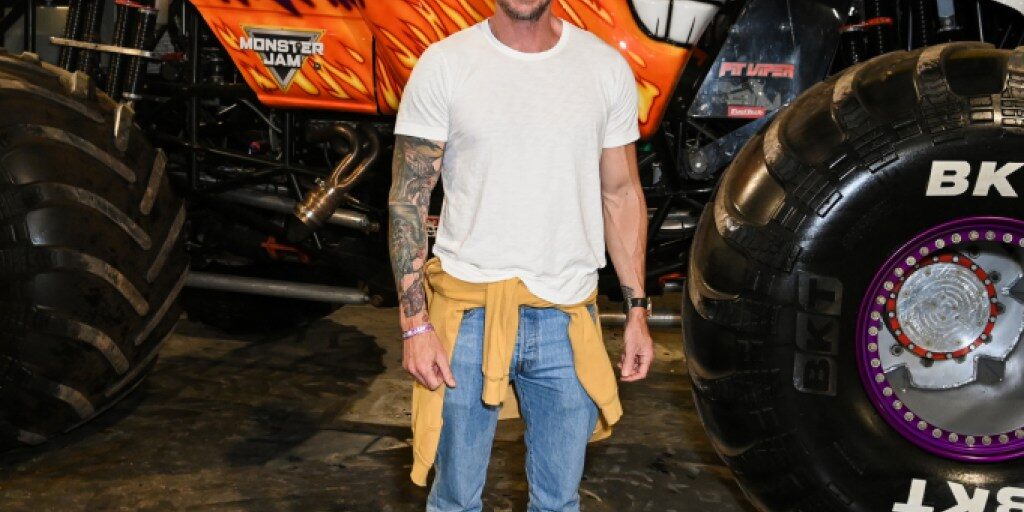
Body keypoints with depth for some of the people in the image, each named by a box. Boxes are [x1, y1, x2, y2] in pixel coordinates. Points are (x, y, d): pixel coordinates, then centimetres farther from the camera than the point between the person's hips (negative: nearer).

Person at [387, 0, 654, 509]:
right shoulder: (443, 65, -3)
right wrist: (415, 324, -10)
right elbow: (407, 200, -3)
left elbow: (622, 195, 10)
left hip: (567, 321, 2)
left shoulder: (607, 67, 3)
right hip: (467, 316, -2)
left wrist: (637, 309, 5)